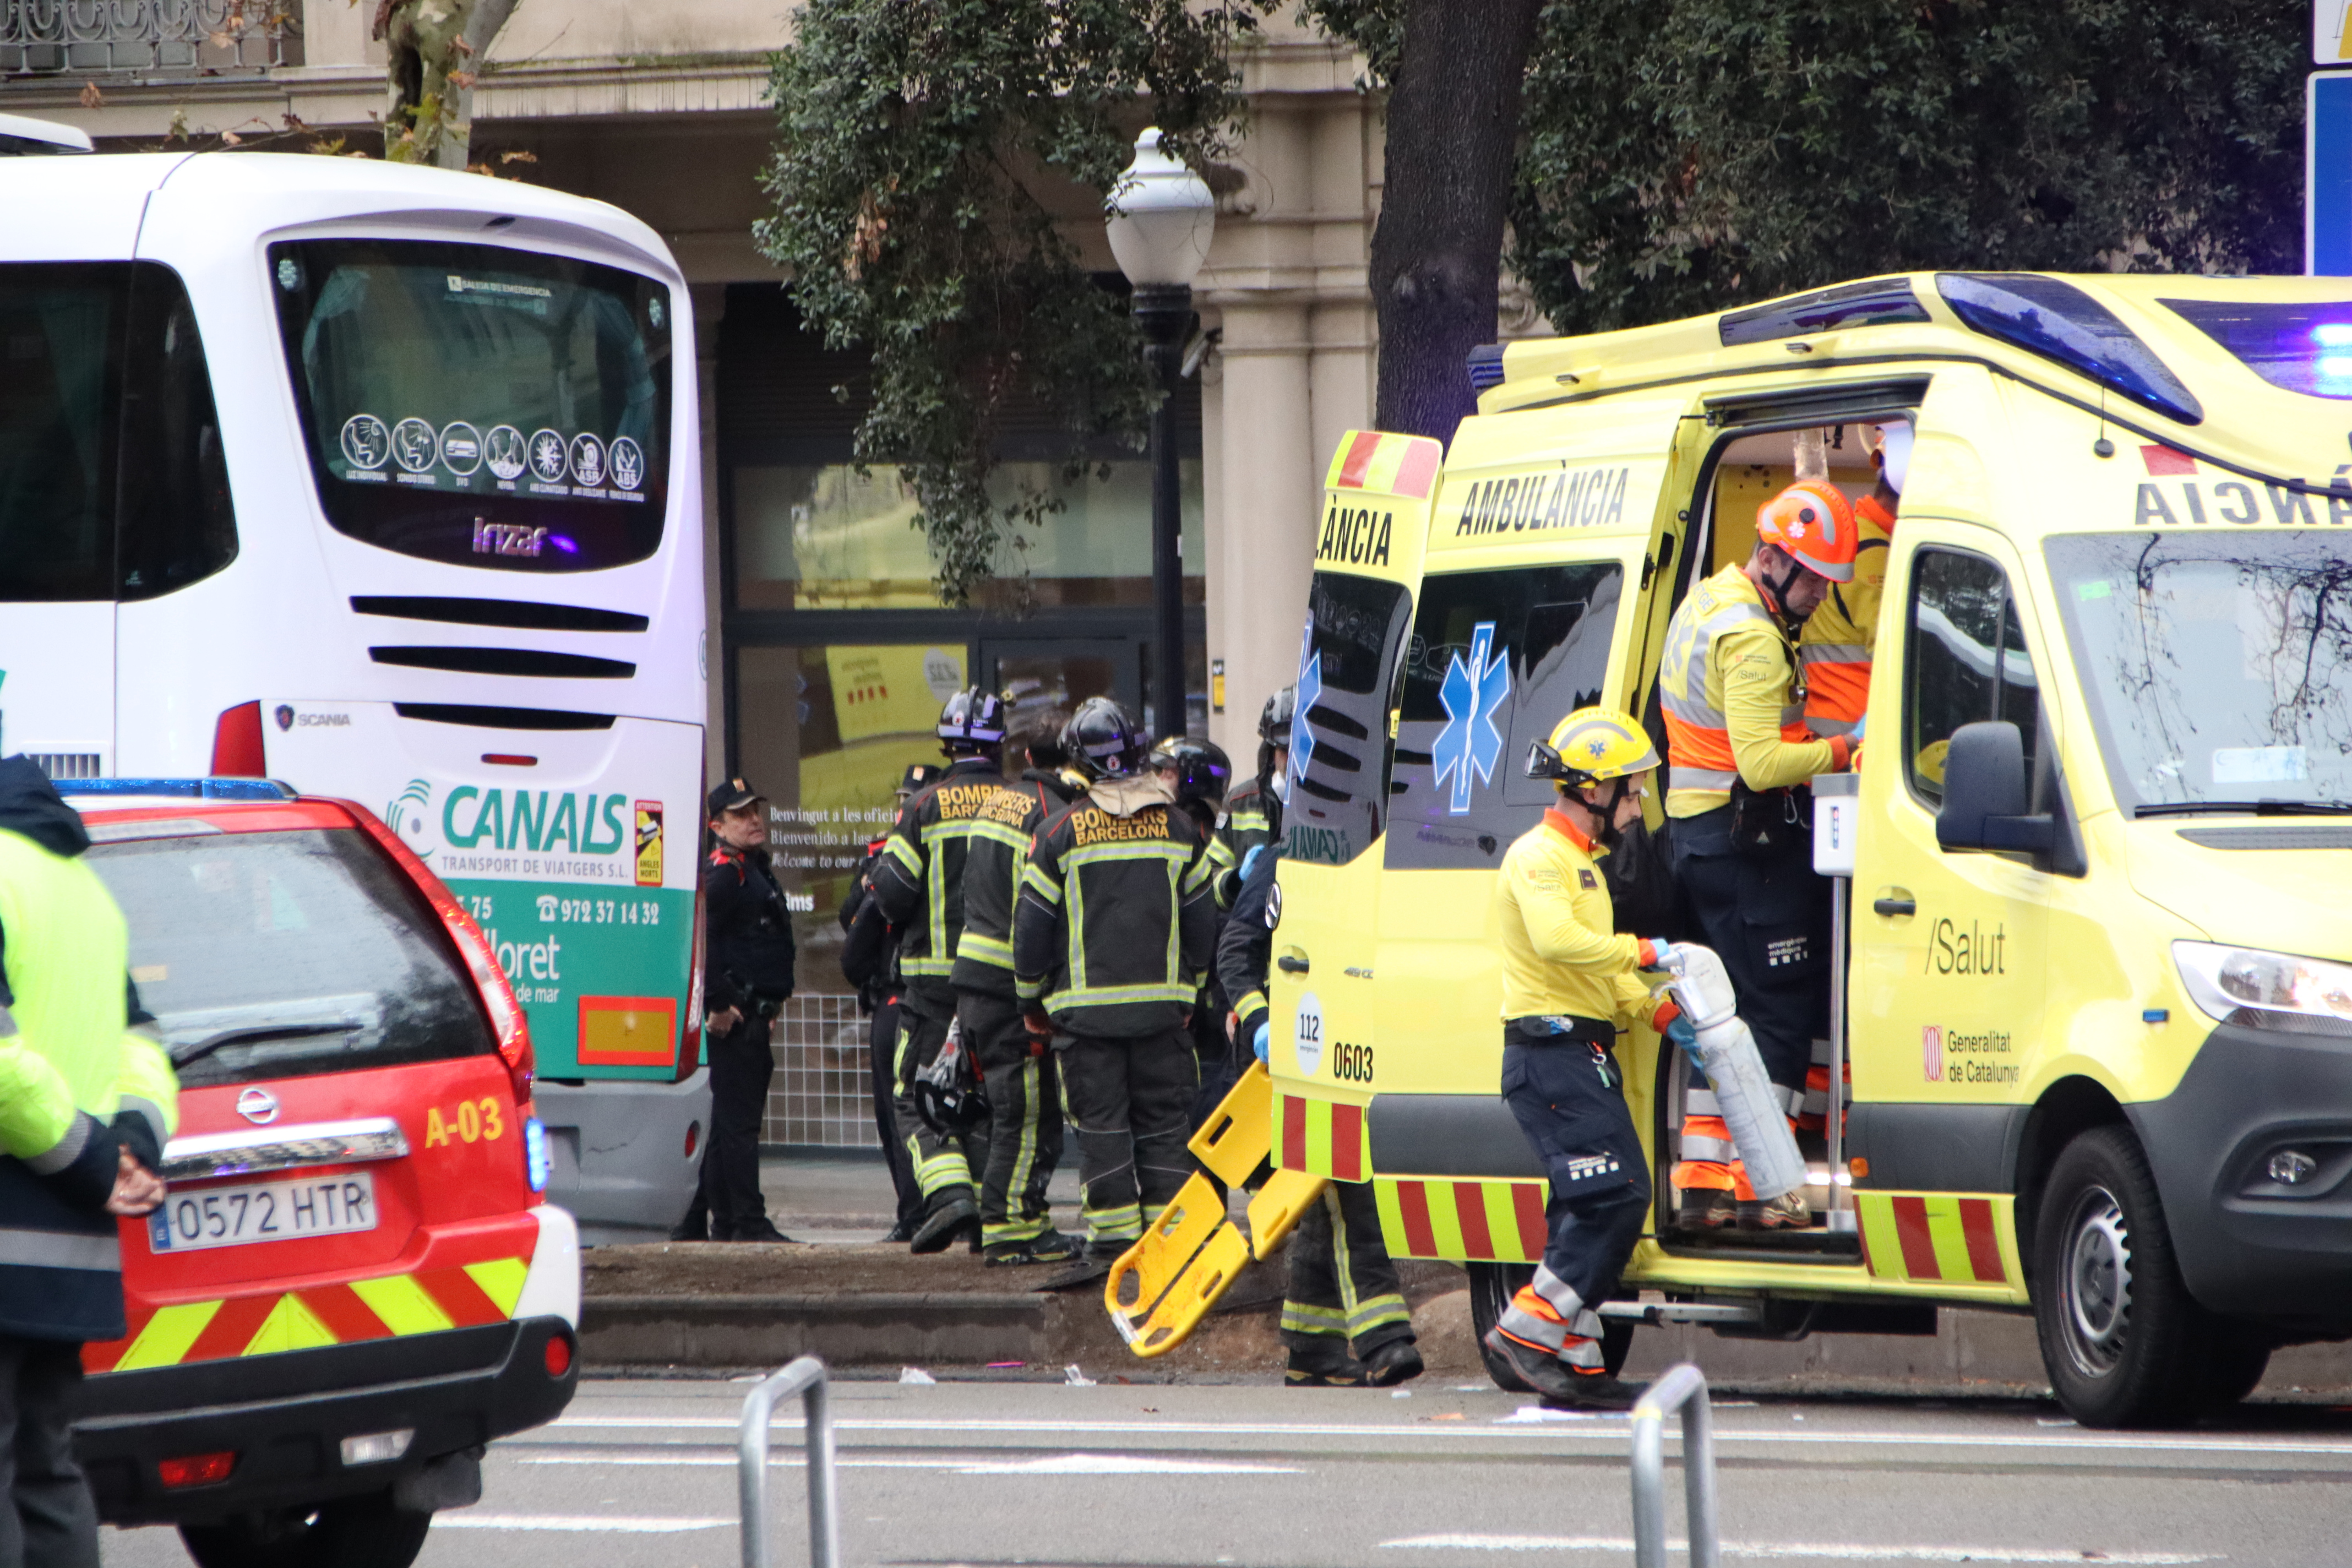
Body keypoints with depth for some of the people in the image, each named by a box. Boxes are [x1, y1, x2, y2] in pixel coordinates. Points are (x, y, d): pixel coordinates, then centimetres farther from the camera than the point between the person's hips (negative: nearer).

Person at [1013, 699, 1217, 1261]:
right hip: (1163, 1003, 2)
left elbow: (1032, 925, -2)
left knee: (1101, 1119, 2)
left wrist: (1032, 998, 11)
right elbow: (1202, 921, 9)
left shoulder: (1061, 834, -6)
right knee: (1163, 1119, 8)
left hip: (1087, 1005, -2)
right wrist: (1191, 988, 22)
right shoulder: (1180, 829, 3)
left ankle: (1114, 1230, -2)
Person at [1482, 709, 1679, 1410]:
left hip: (1581, 1057, 11)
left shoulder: (1580, 861, 23)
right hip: (1552, 1055, -11)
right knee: (1616, 1194, -15)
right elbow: (1558, 940, -29)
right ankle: (1531, 1329, -14)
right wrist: (1644, 952, -20)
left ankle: (1576, 1360, 10)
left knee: (1589, 1208, 9)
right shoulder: (1538, 857, -11)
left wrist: (1660, 1013, 18)